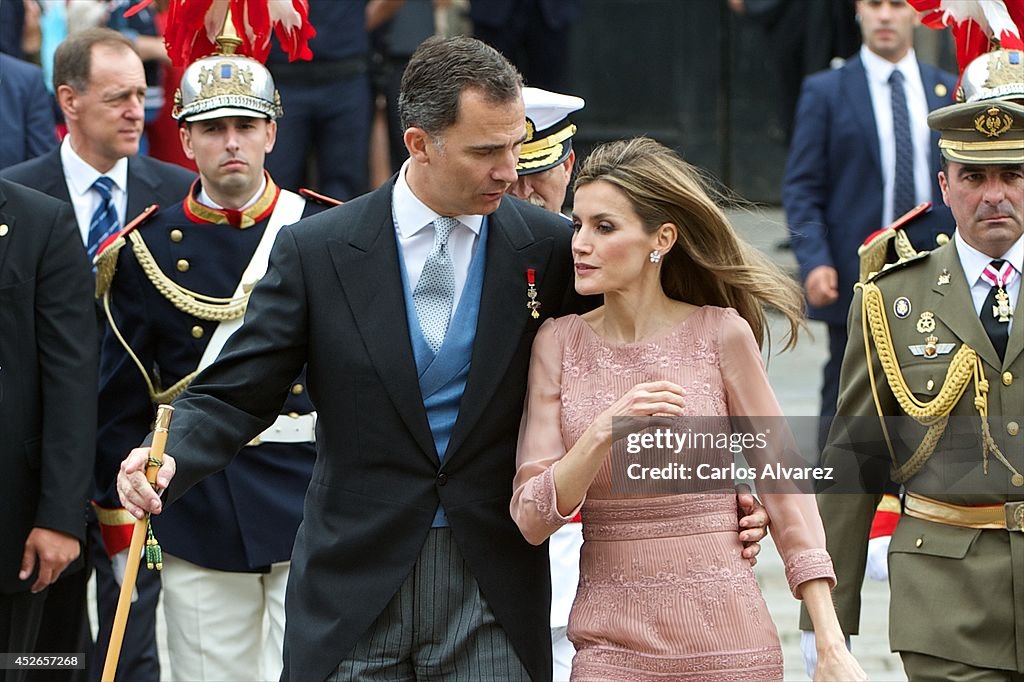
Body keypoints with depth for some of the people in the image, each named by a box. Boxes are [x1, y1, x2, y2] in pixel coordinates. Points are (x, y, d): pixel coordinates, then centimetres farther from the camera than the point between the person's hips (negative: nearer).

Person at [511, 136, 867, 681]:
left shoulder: (721, 333, -3)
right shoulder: (559, 343, 3)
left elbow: (784, 489, 2)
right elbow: (532, 519, -3)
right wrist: (604, 431, -20)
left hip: (726, 637, -1)